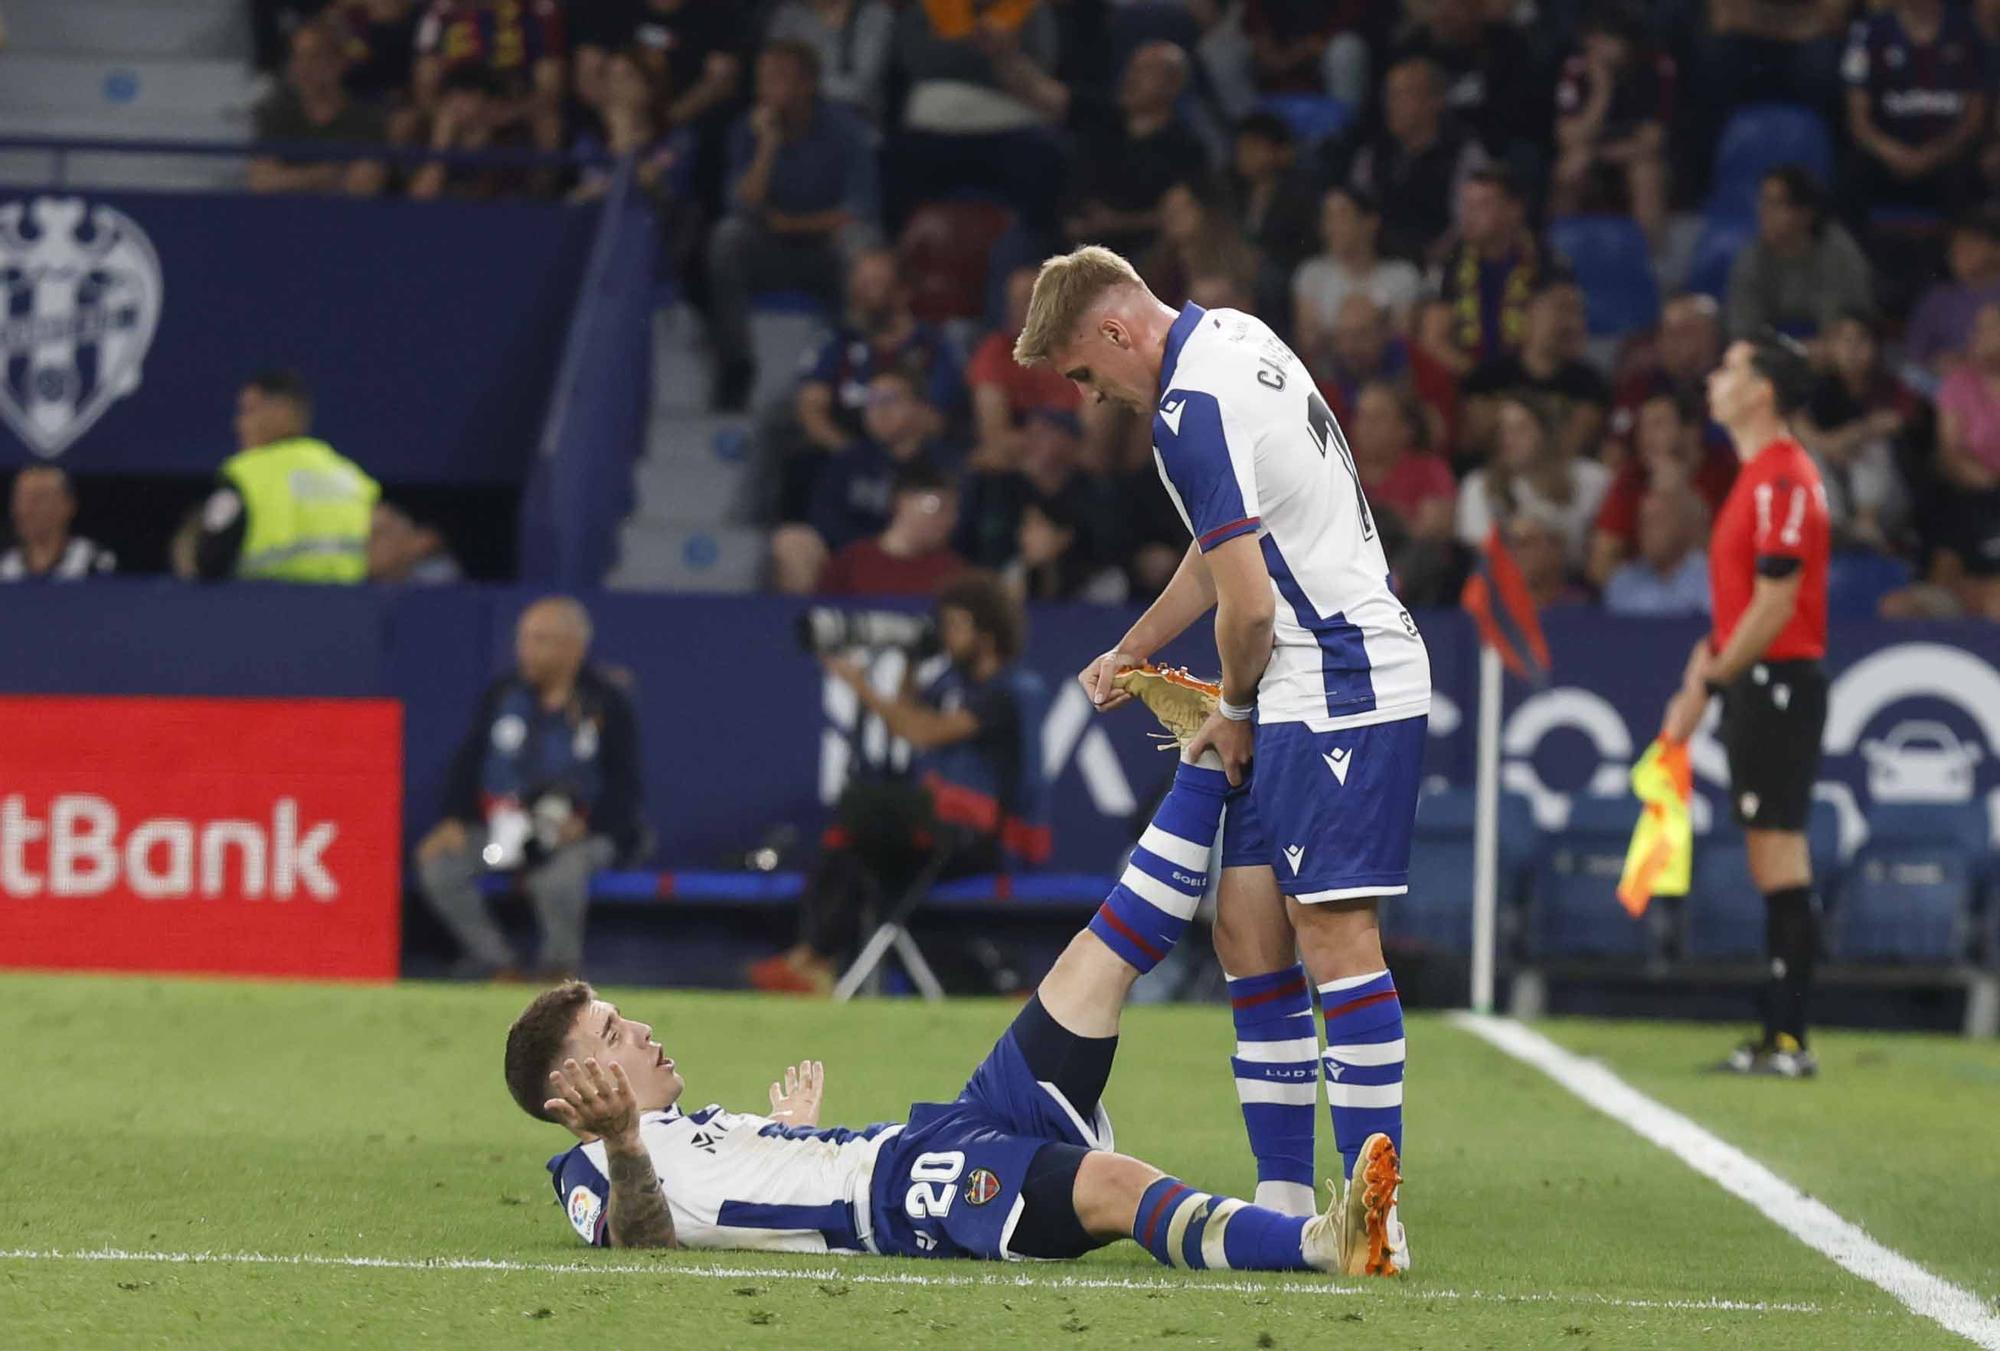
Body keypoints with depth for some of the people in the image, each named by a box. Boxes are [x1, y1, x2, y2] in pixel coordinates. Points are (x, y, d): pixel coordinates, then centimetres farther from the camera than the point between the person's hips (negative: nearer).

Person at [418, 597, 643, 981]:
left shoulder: (607, 704, -3)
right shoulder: (503, 693, 8)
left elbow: (623, 787, -3)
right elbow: (469, 759, 10)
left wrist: (584, 825, -20)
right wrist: (455, 819, -5)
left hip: (579, 833, -4)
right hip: (501, 827, 4)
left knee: (559, 873, -37)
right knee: (436, 866, -20)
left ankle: (560, 964, -7)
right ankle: (494, 960, -5)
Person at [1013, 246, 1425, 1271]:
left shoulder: (1192, 410, -18)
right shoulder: (1230, 337, 13)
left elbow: (1248, 607, -19)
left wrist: (1234, 707, -1)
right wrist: (1132, 651, 30)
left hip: (1340, 687, -10)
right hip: (1302, 699, 10)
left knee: (1333, 934, -13)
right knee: (1248, 929, 8)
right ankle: (1286, 1199, 9)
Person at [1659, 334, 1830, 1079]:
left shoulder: (1783, 481, -15)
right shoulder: (1757, 478, 17)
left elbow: (1775, 605, -19)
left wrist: (1710, 682, -14)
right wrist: (1712, 652, 10)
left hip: (1777, 682, -10)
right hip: (1759, 685, 10)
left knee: (1780, 854, -10)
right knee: (1773, 860, 11)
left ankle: (1789, 1039, -10)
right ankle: (1780, 1035, 14)